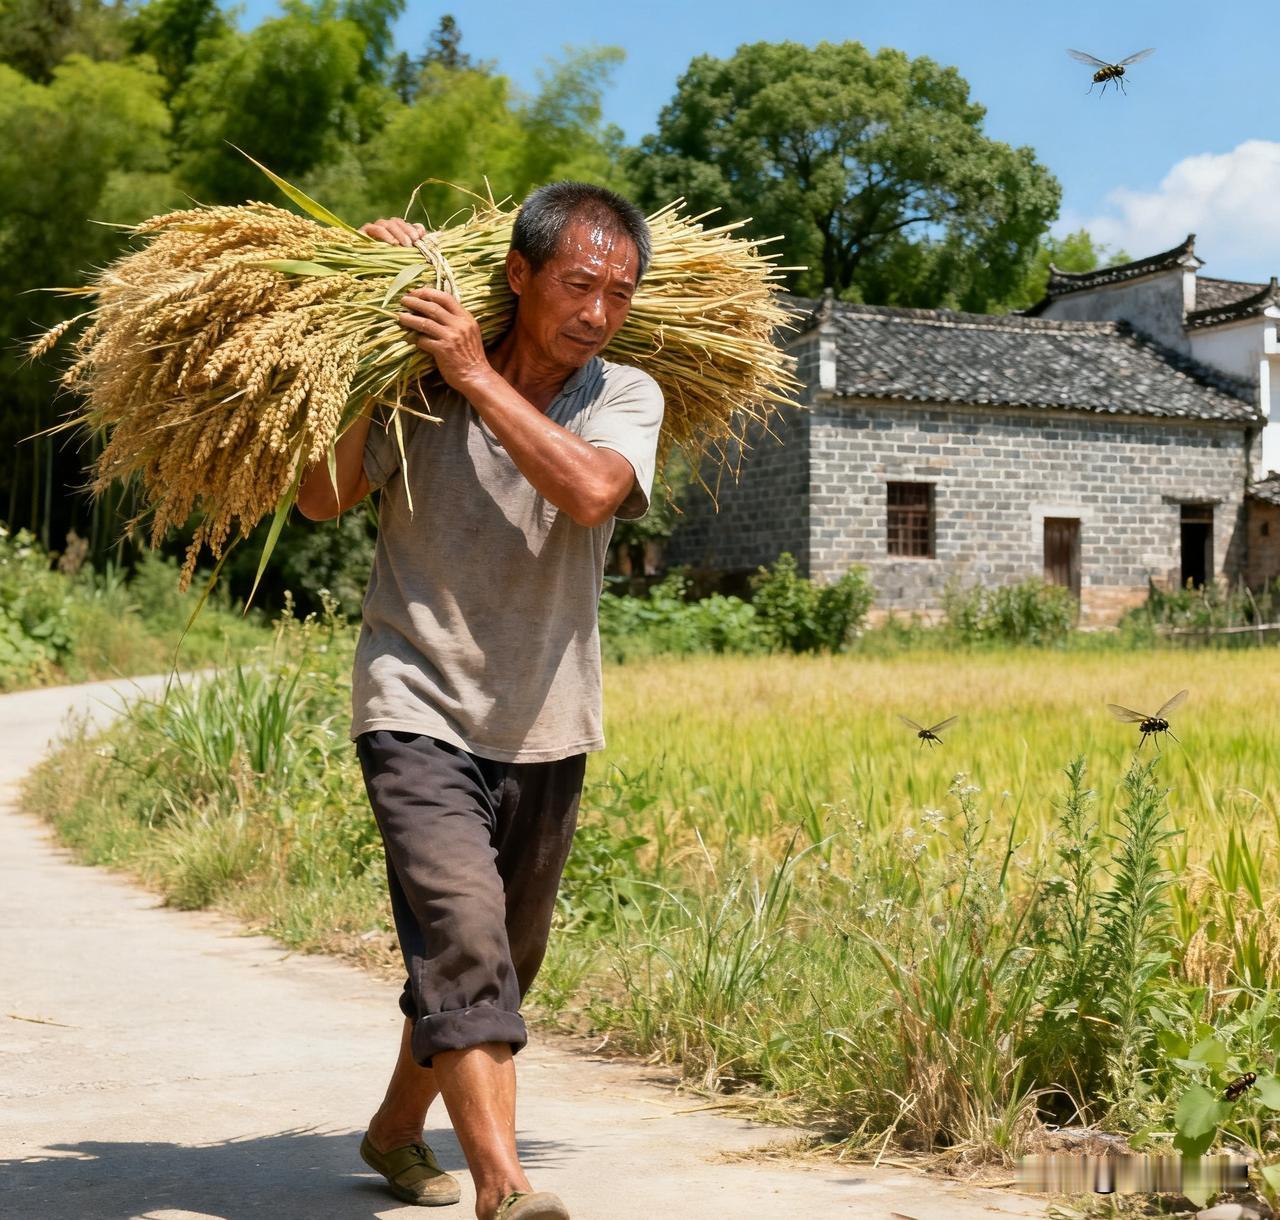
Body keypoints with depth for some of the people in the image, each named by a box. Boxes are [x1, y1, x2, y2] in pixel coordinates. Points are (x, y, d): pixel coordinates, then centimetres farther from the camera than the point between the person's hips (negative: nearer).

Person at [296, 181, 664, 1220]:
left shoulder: (627, 398, -1)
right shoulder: (418, 385, -5)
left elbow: (591, 489, -22)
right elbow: (323, 500, -11)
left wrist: (478, 375, -22)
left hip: (544, 727, 4)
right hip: (419, 711, -4)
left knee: (500, 961, 16)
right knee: (461, 937, -20)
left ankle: (397, 1129, 39)